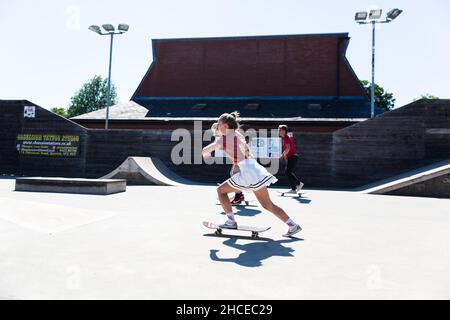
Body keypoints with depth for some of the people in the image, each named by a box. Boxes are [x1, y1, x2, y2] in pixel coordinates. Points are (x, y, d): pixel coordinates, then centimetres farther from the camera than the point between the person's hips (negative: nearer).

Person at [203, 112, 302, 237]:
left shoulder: (222, 139, -3)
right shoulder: (239, 135, 17)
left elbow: (204, 152, 3)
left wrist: (206, 153, 23)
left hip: (247, 173, -7)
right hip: (256, 170, 7)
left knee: (221, 190, 12)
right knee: (268, 205, 13)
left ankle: (231, 221, 9)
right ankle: (293, 225, 13)